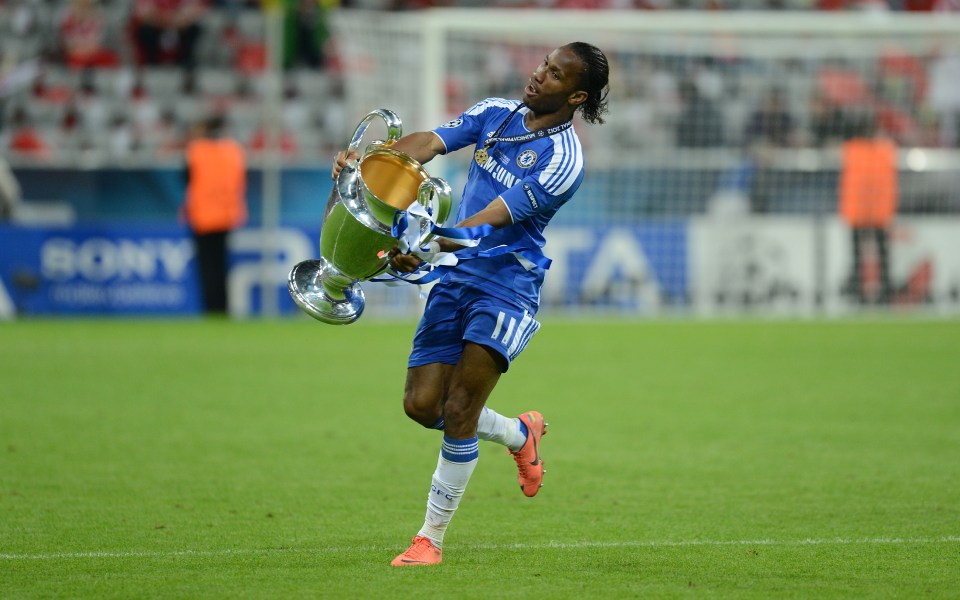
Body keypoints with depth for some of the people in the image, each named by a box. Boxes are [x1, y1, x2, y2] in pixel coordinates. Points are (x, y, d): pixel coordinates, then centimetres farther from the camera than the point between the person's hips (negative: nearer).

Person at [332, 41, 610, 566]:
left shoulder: (563, 159, -15)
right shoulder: (495, 113, 6)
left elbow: (492, 219, -25)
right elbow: (429, 143, -6)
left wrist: (430, 249, -38)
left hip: (507, 285, -7)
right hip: (456, 278, 7)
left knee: (459, 411, -13)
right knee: (422, 405, 3)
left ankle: (431, 538, 0)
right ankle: (519, 434, 32)